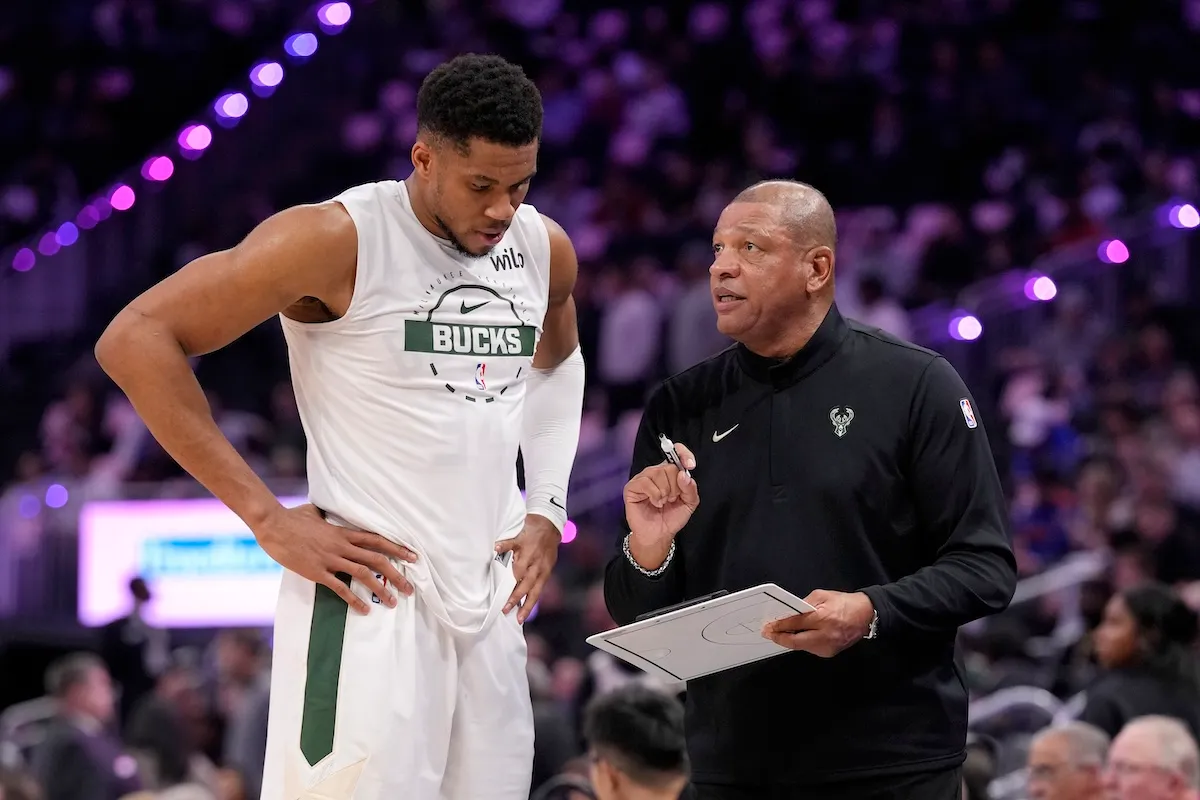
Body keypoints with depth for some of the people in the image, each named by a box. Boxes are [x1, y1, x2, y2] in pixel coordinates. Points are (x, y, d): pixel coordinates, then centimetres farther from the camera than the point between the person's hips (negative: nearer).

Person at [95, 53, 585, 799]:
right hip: (374, 598, -7)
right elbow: (136, 340, -15)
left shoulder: (544, 249, 7)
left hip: (490, 602, 7)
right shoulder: (341, 241, -13)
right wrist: (268, 518, -15)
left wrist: (548, 511, 14)